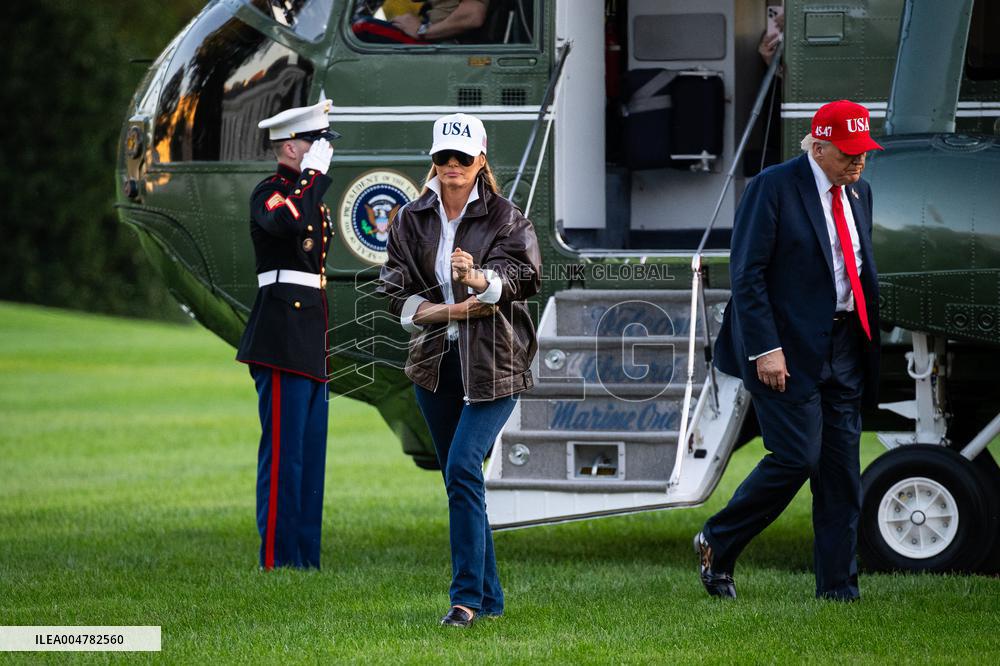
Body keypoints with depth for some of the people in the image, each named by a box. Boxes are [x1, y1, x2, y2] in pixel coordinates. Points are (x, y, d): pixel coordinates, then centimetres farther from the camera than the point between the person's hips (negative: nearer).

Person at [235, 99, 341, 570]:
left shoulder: (308, 193, 20)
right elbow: (286, 221, -34)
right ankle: (276, 560, -8)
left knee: (310, 454, 10)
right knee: (284, 452, -9)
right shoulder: (269, 192, -8)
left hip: (310, 342, 10)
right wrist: (314, 175, -20)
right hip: (283, 335, -10)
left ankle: (304, 558, 14)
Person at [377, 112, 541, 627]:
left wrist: (478, 278, -38)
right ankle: (489, 598, 18)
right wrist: (453, 310, -12)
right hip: (434, 362, 5)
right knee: (458, 478, 9)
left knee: (463, 467, -19)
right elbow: (395, 293, 2)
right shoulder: (411, 220, 6)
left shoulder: (505, 218, -4)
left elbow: (523, 275, -18)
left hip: (493, 362, -5)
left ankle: (467, 597, -18)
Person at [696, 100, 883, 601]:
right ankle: (717, 544, 9)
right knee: (797, 458, -12)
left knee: (841, 471, 4)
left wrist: (867, 345, 13)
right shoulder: (774, 187, -9)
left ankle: (838, 587, 8)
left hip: (843, 349, 7)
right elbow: (746, 274, -11)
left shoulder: (858, 193, 14)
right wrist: (766, 348, -17)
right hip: (790, 348, -7)